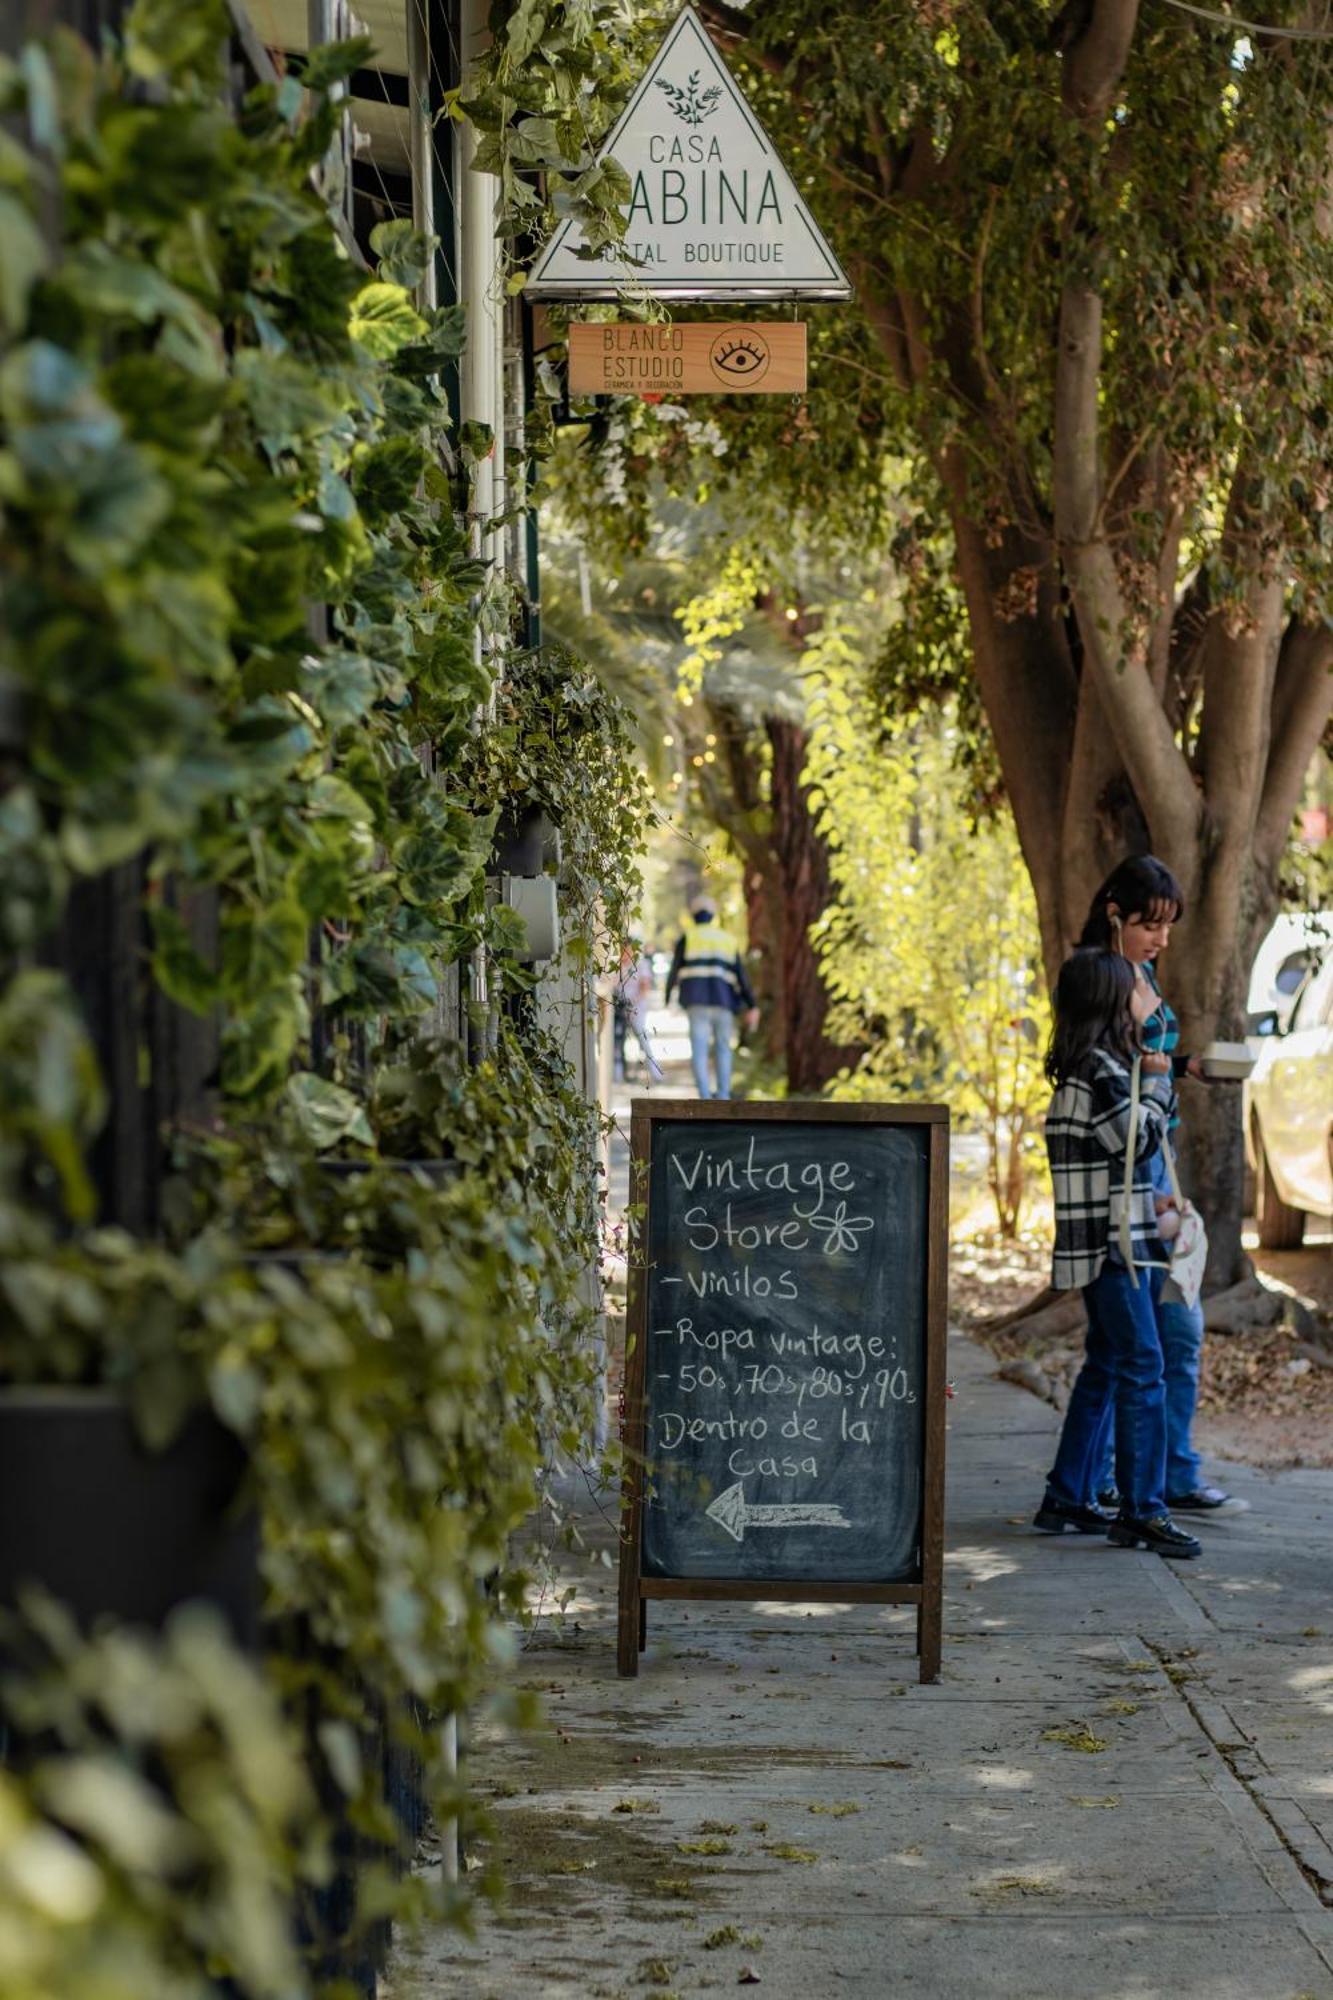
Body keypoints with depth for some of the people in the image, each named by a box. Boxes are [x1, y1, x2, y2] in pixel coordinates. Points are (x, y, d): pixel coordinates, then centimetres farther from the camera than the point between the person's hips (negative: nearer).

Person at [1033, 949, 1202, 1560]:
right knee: (1142, 1370, -10)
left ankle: (1067, 1498, 19)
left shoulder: (1109, 1062, 16)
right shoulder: (1098, 1066, -15)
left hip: (1119, 1240, 11)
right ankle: (1142, 1510, -8)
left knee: (1105, 1368, 14)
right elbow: (1140, 1138, -17)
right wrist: (1155, 1079, -5)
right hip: (1109, 1242, -11)